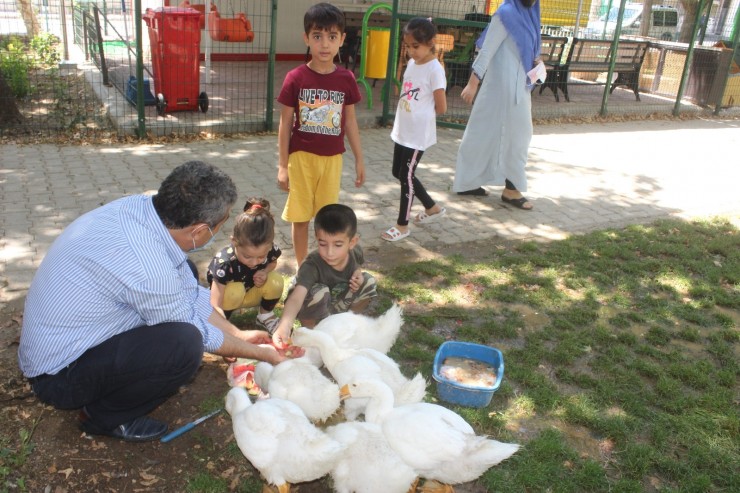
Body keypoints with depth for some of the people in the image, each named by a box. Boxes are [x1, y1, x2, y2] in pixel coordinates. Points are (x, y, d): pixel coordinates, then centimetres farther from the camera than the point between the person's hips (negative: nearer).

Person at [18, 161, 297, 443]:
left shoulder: (141, 206, -11)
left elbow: (188, 292, 3)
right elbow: (192, 333, -15)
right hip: (59, 378, -8)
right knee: (184, 346, -28)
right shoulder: (147, 268, -34)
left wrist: (237, 334, 10)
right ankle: (103, 415, -3)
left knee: (185, 273, 6)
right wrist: (261, 353, -1)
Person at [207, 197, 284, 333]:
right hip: (230, 296, -3)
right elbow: (215, 306, -40)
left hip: (252, 293, 4)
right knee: (235, 291, -36)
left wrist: (265, 272, -21)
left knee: (275, 281, -25)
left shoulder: (270, 250, -26)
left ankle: (265, 316, 3)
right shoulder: (224, 263, -38)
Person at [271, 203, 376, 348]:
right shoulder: (312, 266, -39)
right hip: (313, 309, -5)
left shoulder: (355, 251, -21)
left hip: (337, 302, 5)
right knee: (319, 292, -37)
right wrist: (285, 325, -72)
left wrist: (358, 273, -19)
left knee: (368, 282, -12)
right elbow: (296, 298, -53)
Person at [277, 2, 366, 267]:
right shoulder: (296, 78, -10)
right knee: (300, 216, 8)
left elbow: (350, 121, 6)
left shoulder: (346, 79, -3)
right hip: (302, 156, -2)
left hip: (332, 158, 2)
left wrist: (359, 159, 7)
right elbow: (285, 123, -5)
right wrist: (282, 165, -5)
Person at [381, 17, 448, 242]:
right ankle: (432, 208, 32)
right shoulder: (412, 63, 7)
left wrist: (423, 113, 1)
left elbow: (441, 108, -14)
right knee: (399, 173, 16)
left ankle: (402, 225, 16)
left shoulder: (434, 69, -16)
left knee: (406, 176, 0)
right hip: (402, 130, 9)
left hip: (418, 134, -9)